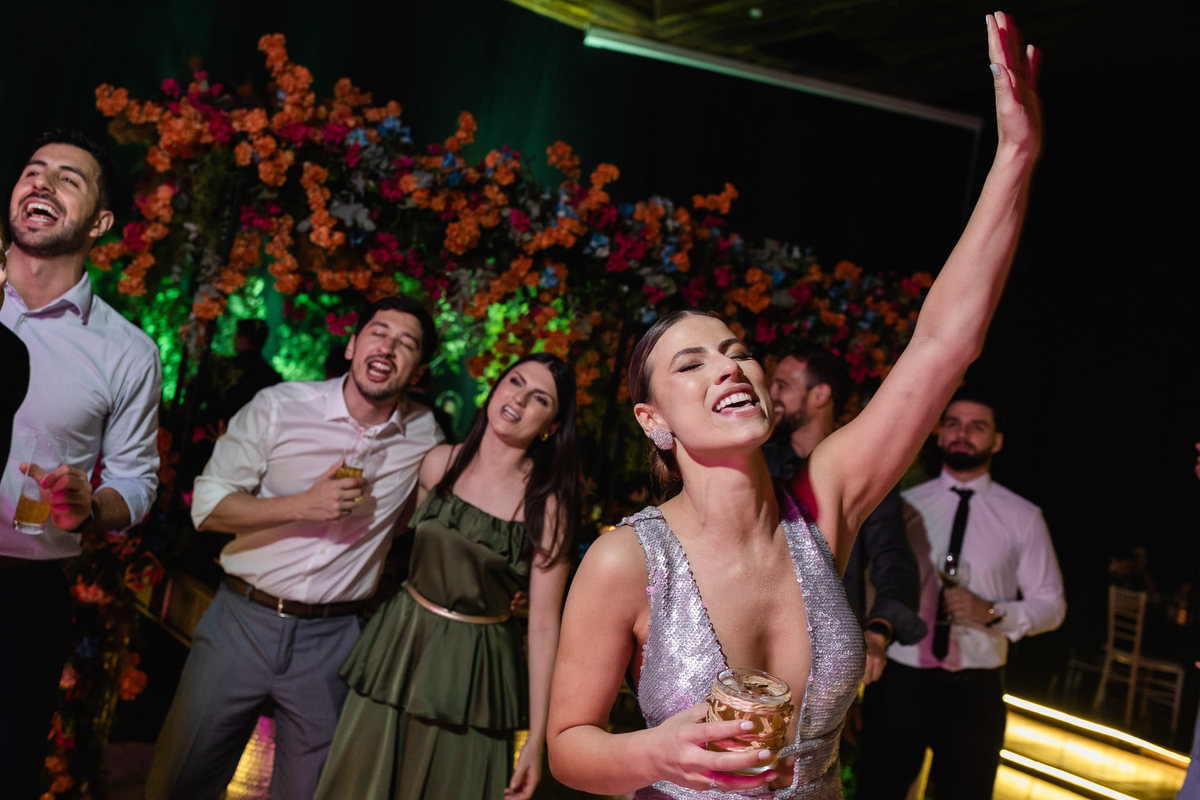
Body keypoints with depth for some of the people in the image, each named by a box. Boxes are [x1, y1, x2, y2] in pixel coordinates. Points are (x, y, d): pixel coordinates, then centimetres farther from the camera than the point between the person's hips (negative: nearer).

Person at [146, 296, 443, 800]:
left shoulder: (424, 435, 1)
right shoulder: (279, 407, -6)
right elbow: (208, 507, -6)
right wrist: (304, 504, -19)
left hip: (330, 639, 1)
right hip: (243, 621, -1)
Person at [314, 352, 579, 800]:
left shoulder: (548, 504, -13)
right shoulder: (441, 463, -2)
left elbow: (544, 624, -12)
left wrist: (537, 739, -11)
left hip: (471, 673, -3)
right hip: (399, 647, 3)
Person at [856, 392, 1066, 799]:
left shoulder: (1022, 517, 2)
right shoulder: (906, 505, 4)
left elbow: (1050, 605, 3)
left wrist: (992, 613, -14)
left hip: (974, 690, 0)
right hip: (897, 679, 1)